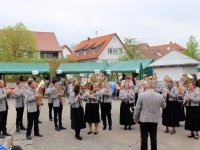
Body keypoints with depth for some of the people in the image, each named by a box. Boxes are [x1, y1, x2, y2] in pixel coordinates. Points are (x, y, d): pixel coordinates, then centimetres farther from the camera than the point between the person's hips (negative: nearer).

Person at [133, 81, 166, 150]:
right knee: (154, 138, 12)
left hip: (144, 119, -2)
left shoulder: (141, 95, -11)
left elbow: (137, 108, -7)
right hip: (155, 120, 3)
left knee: (144, 138, 4)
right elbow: (164, 106, 13)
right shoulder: (159, 96, -4)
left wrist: (135, 118, 6)